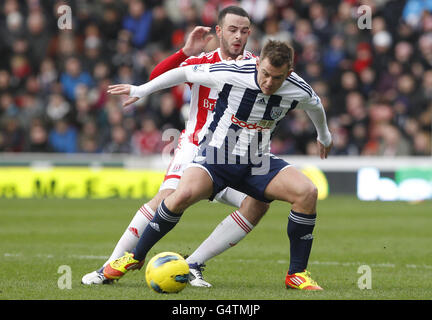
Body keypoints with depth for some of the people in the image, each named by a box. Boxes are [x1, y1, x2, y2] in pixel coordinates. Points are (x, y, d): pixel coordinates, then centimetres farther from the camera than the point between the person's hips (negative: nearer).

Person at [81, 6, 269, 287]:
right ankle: (111, 266, -21)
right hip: (195, 146, -3)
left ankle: (193, 264, -14)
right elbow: (157, 77, -13)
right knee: (170, 195, -27)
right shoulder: (202, 62, -2)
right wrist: (186, 52, -26)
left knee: (258, 202, -21)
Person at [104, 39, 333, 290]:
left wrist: (324, 136, 34)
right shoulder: (231, 74, -20)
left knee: (307, 191, -21)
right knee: (184, 194, -31)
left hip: (258, 163, 3)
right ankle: (136, 256, -9)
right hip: (217, 154, -3)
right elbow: (185, 73, -4)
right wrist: (140, 90, 4)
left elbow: (316, 106, 15)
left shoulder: (299, 91, -11)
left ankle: (297, 274, -8)